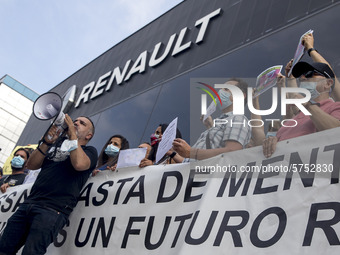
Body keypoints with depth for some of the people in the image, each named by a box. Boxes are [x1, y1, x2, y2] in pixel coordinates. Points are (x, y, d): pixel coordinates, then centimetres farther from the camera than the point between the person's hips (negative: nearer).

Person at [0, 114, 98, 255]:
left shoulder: (89, 151, 10)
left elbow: (79, 164, -14)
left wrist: (73, 134, -4)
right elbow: (31, 165, 14)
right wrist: (46, 142, 0)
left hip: (53, 210, -5)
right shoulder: (56, 146, 26)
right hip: (28, 203, 6)